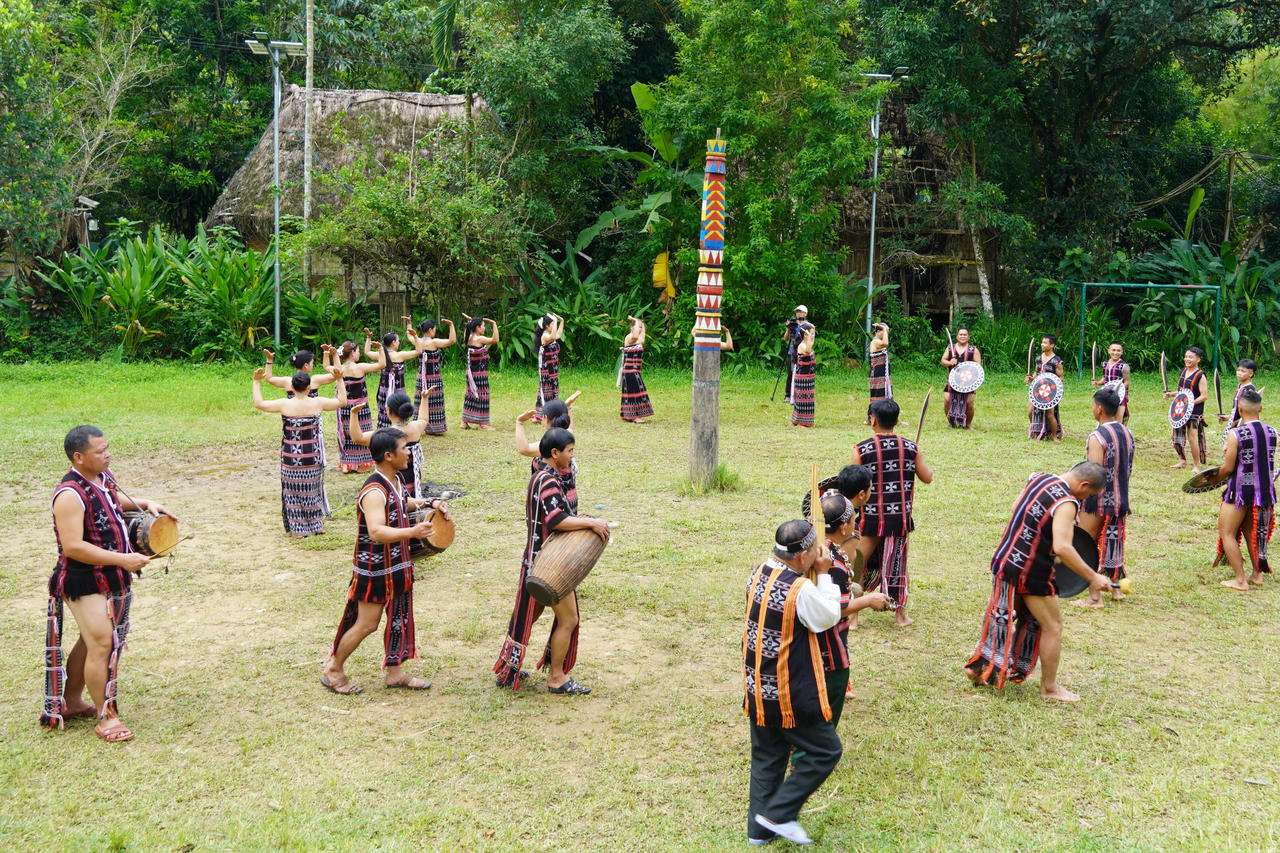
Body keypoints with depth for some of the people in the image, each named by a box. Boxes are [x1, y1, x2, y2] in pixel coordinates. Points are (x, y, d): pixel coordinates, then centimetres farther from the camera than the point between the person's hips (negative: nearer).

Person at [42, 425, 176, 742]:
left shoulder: (103, 476, 5)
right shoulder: (70, 495, -24)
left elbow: (117, 500, 27)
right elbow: (72, 546, -29)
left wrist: (146, 504, 9)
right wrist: (122, 559, -29)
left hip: (111, 578, 10)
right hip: (84, 581, -10)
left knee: (90, 640, 20)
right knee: (102, 644, -7)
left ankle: (71, 702, 37)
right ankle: (105, 718, 4)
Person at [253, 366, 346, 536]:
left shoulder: (285, 404, -11)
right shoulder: (318, 403, -7)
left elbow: (259, 404, -7)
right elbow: (342, 401, 5)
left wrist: (256, 382, 2)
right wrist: (340, 380, 10)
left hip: (292, 458, -1)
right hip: (313, 457, 1)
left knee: (294, 491, 9)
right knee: (312, 488, 16)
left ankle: (299, 528, 11)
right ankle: (316, 524, 23)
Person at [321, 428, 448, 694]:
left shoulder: (395, 481, 5)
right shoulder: (374, 492, -26)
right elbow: (376, 532, -39)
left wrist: (430, 502, 12)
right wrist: (411, 532, -52)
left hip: (396, 567, 9)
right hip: (374, 570, -9)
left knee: (399, 619, 15)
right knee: (367, 624, 1)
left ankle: (394, 672, 28)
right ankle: (333, 669, 20)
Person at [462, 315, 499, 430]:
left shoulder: (469, 338, 5)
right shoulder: (479, 339, -18)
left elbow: (465, 332, 30)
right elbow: (495, 339, -29)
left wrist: (469, 322, 30)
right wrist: (494, 325, -23)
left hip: (471, 372, 8)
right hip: (480, 373, -8)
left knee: (470, 395, 14)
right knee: (481, 396, -1)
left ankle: (465, 421, 19)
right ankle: (482, 424, 3)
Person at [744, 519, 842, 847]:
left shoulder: (758, 574, -2)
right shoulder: (802, 590, -24)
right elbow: (829, 617, -9)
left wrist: (816, 575, 3)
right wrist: (823, 575, -5)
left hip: (757, 688, 8)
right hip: (791, 695, -8)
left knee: (767, 757, 20)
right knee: (825, 751, 9)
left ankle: (759, 828, 26)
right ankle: (778, 813, 8)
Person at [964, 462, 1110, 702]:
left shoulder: (1039, 478, 5)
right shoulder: (1066, 503, -21)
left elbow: (1015, 508, 20)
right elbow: (1062, 548, -30)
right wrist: (1092, 577, -24)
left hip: (1005, 559, 8)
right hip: (1031, 573, -8)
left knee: (1003, 618, 24)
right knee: (1052, 627, 7)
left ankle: (980, 667, 31)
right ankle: (1049, 688, 17)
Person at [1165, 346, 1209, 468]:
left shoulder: (1200, 376, -13)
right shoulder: (1183, 371, 10)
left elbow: (1204, 396, -16)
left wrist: (1190, 403, -25)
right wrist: (1171, 394, 7)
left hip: (1194, 411, -7)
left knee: (1193, 439, -2)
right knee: (1177, 434, 8)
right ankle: (1182, 461, 21)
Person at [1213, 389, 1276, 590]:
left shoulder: (1236, 434, -17)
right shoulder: (1272, 432, 0)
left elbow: (1228, 468, -14)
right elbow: (1266, 459, 11)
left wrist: (1218, 475, 9)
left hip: (1241, 489, -6)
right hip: (1266, 489, 6)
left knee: (1227, 533, 6)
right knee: (1250, 531, 24)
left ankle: (1240, 580, 2)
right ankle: (1257, 574, 26)